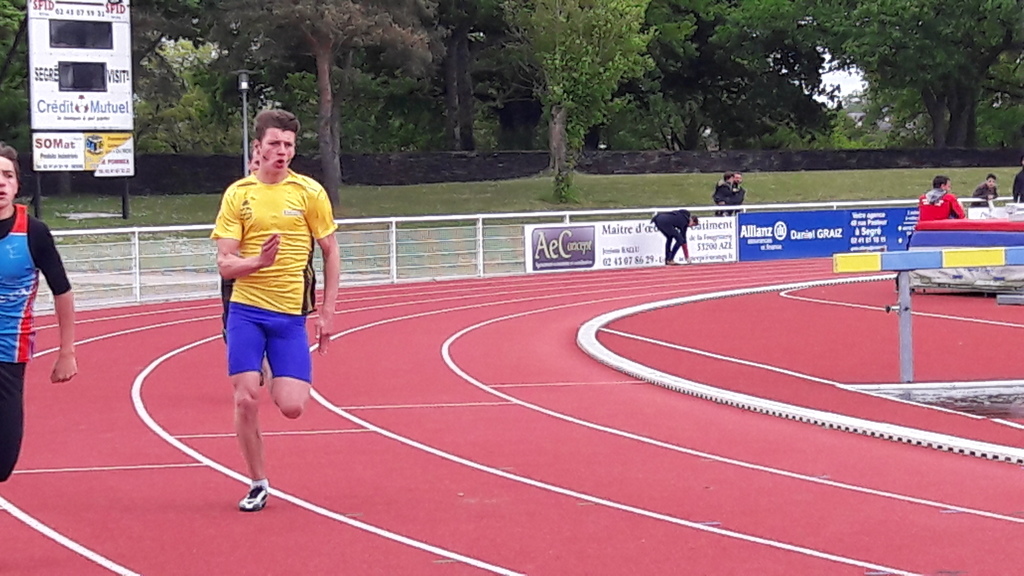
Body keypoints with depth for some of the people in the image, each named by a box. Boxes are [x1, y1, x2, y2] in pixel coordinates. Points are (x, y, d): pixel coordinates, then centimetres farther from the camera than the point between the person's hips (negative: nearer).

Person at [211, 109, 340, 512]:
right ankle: (258, 484, 11)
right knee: (245, 399, -7)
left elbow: (330, 253, 8)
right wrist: (258, 261, -23)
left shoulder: (309, 192, 0)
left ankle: (278, 384, 29)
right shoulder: (238, 194, 1)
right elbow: (224, 264, -2)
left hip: (290, 314, 0)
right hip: (246, 311, 0)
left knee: (291, 407, -9)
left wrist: (328, 312, 4)